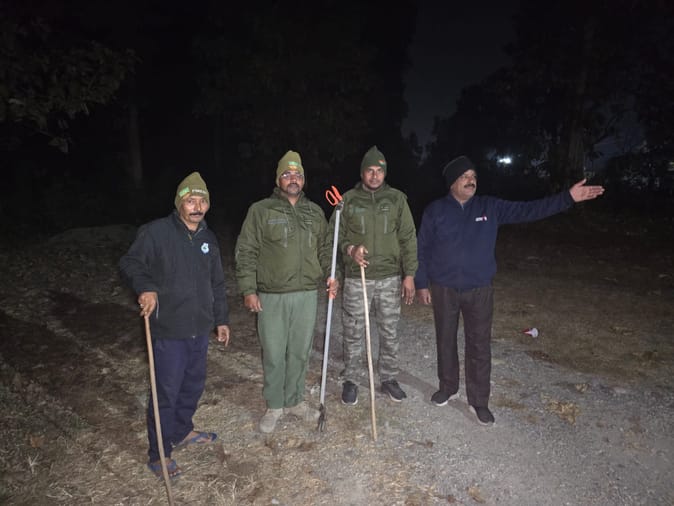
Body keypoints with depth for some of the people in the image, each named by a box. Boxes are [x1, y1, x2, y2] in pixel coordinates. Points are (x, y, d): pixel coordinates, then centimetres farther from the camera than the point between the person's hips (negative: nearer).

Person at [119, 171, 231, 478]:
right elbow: (129, 264, -9)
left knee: (194, 385, 20)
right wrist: (145, 288, -28)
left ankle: (182, 432, 43)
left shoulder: (208, 238, 10)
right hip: (169, 331, -6)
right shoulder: (156, 232, -10)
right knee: (166, 392, 2)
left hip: (200, 330, 7)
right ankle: (159, 455, 21)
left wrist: (221, 319, 18)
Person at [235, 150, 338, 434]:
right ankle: (274, 406, 24)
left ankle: (294, 401, 30)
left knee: (300, 352, 12)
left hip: (307, 294, 3)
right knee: (273, 354, 5)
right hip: (271, 296, -3)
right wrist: (248, 290, -8)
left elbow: (325, 249, 18)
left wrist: (330, 275, 2)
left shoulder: (315, 213, 11)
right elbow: (245, 253, -3)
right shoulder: (260, 211, -1)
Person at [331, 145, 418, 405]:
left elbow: (408, 238, 2)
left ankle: (388, 378, 31)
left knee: (390, 333, 12)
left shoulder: (397, 199, 2)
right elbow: (335, 233, 5)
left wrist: (409, 274, -2)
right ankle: (350, 380, 25)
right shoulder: (348, 199, 1)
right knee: (353, 334, 7)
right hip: (356, 278, -1)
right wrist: (350, 249, -16)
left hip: (390, 278, 1)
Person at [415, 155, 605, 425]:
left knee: (479, 346, 5)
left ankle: (479, 401, 21)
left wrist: (568, 198, -14)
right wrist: (422, 284, -2)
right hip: (443, 289, 0)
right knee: (445, 341, 14)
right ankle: (447, 387, 35)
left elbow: (527, 210, -5)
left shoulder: (490, 207, 0)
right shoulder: (435, 210, -4)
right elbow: (422, 250, -1)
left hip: (479, 290, 1)